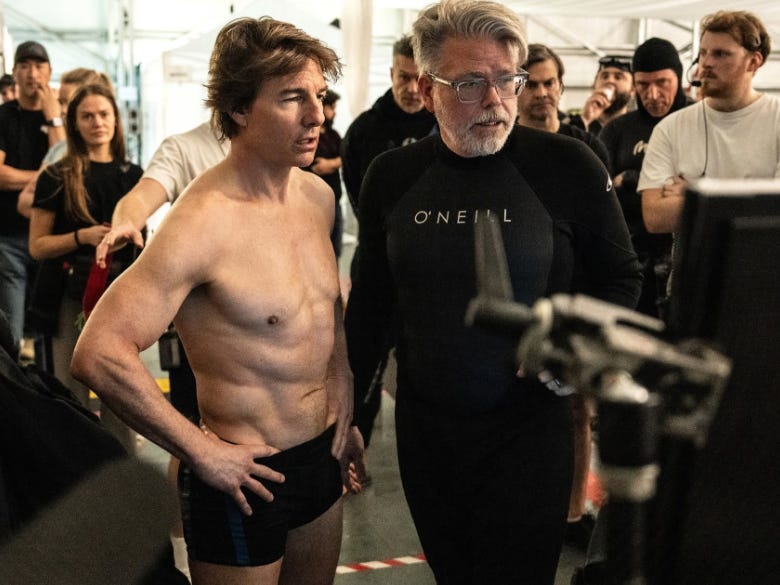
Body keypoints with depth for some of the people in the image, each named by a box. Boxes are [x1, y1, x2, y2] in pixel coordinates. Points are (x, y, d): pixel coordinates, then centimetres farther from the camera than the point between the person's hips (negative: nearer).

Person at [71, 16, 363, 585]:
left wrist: (344, 409, 11)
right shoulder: (204, 223, -24)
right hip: (245, 476, -7)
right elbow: (98, 354, -28)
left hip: (322, 456, 7)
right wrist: (202, 452, -20)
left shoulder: (318, 196, 1)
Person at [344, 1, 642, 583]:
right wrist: (347, 407, 10)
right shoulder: (391, 176, -2)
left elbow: (620, 277, 1)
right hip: (423, 426, 3)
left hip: (529, 427, -3)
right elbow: (371, 301, 9)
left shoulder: (568, 166, -11)